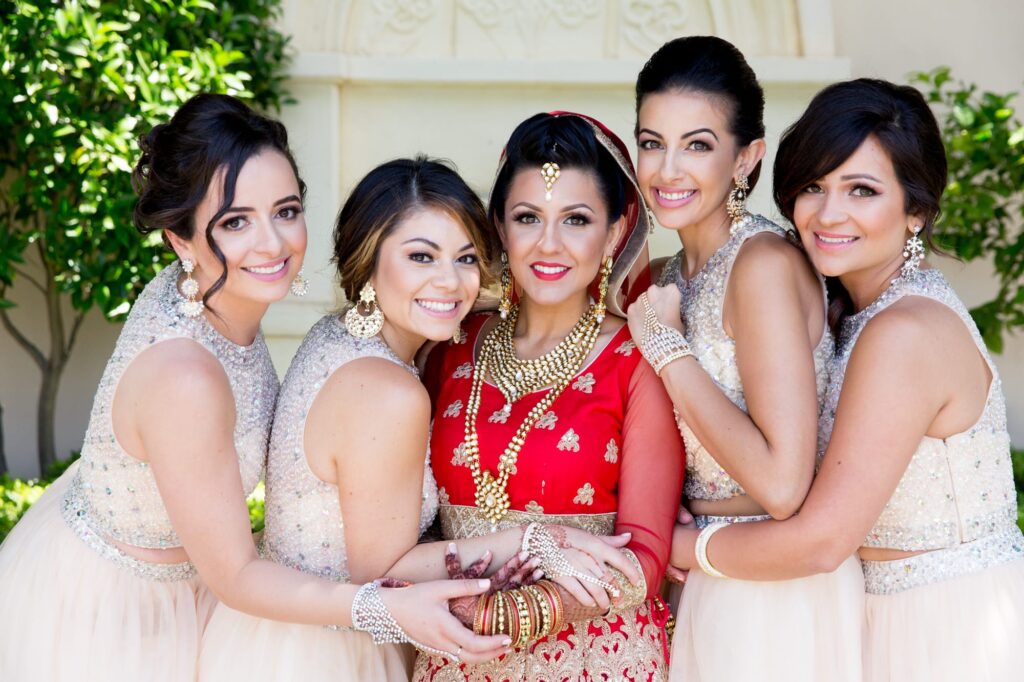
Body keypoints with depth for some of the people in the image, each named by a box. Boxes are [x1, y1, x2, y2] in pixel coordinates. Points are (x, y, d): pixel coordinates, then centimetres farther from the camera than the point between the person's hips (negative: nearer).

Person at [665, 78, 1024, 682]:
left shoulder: (906, 333, -24)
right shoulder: (849, 309, 5)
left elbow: (821, 540, -23)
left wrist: (676, 545, -12)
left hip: (959, 631, -8)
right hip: (898, 621, 8)